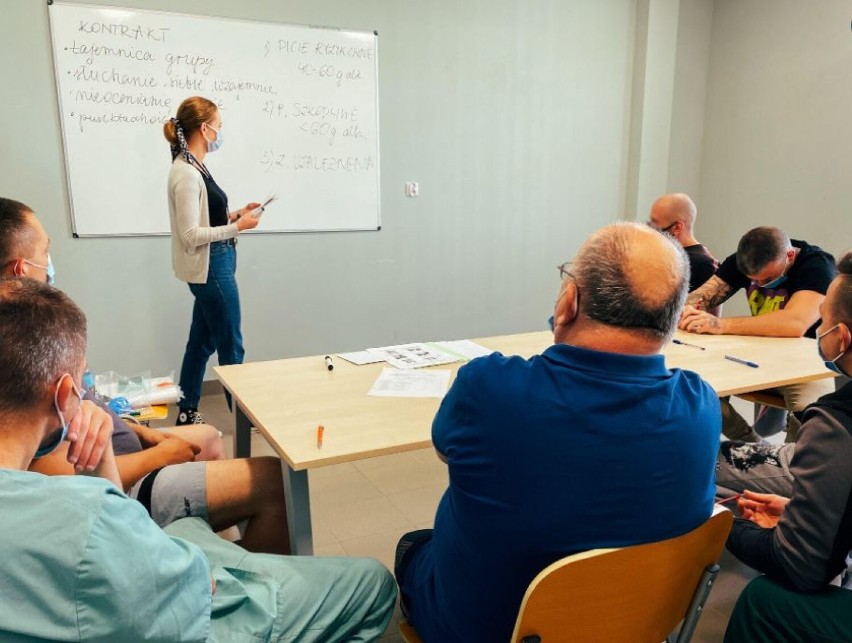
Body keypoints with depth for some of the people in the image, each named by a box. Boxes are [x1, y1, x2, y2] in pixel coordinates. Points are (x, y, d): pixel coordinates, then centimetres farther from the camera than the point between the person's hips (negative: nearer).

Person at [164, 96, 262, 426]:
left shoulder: (194, 168, 10)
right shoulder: (186, 174, -19)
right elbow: (191, 234, -21)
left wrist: (234, 214, 7)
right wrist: (238, 227, -18)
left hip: (212, 266, 9)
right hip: (211, 268, -9)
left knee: (201, 342, 16)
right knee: (230, 345, 4)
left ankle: (187, 412, 28)